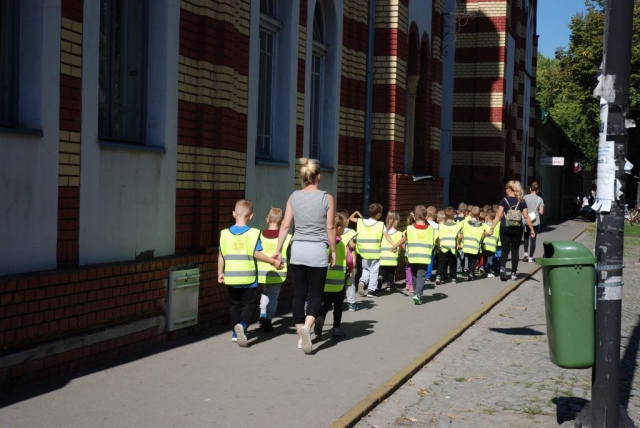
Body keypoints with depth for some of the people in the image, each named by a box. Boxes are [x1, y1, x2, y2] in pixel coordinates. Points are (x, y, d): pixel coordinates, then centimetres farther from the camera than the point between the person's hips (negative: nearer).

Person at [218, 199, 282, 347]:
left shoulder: (225, 233, 1)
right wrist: (273, 261, -5)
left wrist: (220, 273, 16)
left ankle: (236, 332, 19)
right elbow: (256, 253, -14)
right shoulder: (253, 233, -10)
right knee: (250, 302, 7)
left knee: (234, 304, 16)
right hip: (248, 277, -3)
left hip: (231, 277, 3)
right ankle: (242, 325, -18)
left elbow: (221, 255, 5)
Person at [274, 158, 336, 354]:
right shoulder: (326, 198, -6)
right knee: (315, 294, 4)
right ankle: (306, 327, -21)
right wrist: (333, 251, 7)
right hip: (317, 250, -3)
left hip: (297, 249, 3)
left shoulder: (294, 197, 2)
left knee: (299, 293, 10)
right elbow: (330, 228, -4)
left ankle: (301, 336, 15)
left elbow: (285, 225, 2)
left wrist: (278, 250, 10)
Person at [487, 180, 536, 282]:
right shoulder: (522, 201, 1)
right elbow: (526, 217, -2)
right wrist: (532, 229, 4)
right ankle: (514, 273, 12)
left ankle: (502, 267, -16)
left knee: (505, 250, 7)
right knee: (515, 251, 10)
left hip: (505, 229, -1)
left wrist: (492, 229, -8)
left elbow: (498, 216, -9)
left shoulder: (504, 200, -4)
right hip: (517, 229, 1)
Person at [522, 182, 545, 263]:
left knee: (526, 237, 19)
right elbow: (541, 212, -5)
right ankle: (530, 257, 7)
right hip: (535, 222, 0)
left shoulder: (525, 197, -6)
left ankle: (526, 253, 2)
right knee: (533, 239, 6)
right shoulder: (540, 199, -4)